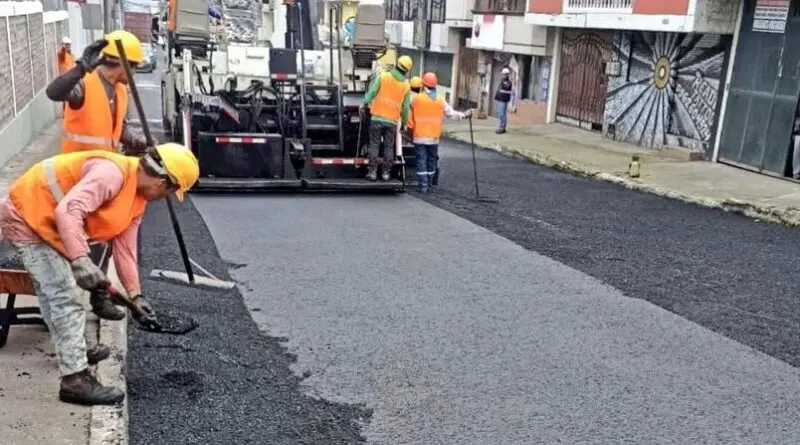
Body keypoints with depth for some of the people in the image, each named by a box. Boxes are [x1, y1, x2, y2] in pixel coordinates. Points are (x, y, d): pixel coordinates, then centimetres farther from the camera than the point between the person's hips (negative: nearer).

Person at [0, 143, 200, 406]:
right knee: (65, 296, -13)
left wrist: (134, 293, 6)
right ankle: (75, 379, -11)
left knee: (54, 291, 25)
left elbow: (124, 247, 8)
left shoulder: (138, 197, 4)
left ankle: (72, 351, 43)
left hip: (44, 221, 11)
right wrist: (81, 261, -40)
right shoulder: (112, 172, -28)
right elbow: (68, 210, -37)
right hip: (25, 218, -11)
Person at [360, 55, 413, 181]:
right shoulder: (406, 85, 4)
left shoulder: (382, 76, -4)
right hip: (393, 120, 2)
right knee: (389, 147, 10)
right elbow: (405, 106, 7)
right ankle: (386, 172, 12)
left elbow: (372, 91, -9)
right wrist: (404, 121, 18)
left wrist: (364, 104, 0)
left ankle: (372, 172, 4)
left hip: (377, 117, -2)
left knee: (374, 145, 4)